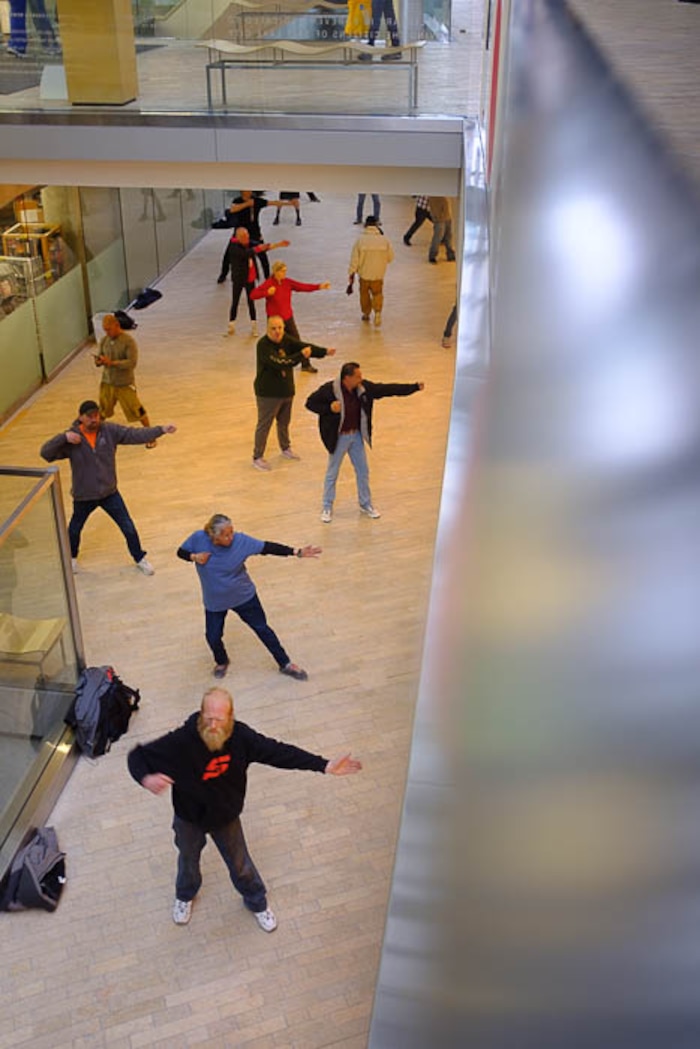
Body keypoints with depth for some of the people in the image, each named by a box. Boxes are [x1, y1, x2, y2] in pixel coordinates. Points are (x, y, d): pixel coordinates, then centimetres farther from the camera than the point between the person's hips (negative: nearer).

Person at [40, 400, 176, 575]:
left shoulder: (110, 430, -12)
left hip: (109, 492, 1)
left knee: (128, 527, 6)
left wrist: (161, 430, -27)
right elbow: (45, 453, -20)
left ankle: (140, 559, 28)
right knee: (75, 528, 23)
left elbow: (135, 435, -17)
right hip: (83, 496, -1)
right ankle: (71, 557, 51)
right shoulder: (71, 438, -17)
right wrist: (63, 437, -35)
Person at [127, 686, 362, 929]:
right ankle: (185, 895, 63)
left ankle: (256, 902, 54)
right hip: (189, 817, -1)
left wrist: (325, 765, -25)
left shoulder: (240, 736, -29)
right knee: (188, 859, 29)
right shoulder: (182, 740, -35)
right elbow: (137, 755, -26)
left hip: (226, 817, 1)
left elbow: (277, 751, -22)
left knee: (240, 864, 23)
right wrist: (146, 778, -49)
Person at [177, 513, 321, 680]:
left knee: (262, 629, 9)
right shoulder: (198, 538, -21)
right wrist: (194, 556, -27)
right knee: (213, 637, 9)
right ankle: (221, 662, 45)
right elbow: (181, 552, -5)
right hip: (214, 601, 1)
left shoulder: (240, 540, -24)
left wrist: (296, 552, -31)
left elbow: (267, 547, -23)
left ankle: (285, 664, 26)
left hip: (243, 596, -1)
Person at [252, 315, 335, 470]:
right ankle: (257, 457, 15)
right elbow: (280, 363, -33)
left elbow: (304, 347, -9)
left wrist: (324, 351, -23)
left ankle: (285, 448, 45)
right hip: (268, 393, -7)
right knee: (264, 425, 2)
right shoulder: (263, 345, -23)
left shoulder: (286, 340, 0)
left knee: (284, 422, 24)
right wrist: (301, 355, -33)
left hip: (286, 390, 7)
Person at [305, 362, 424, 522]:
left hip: (357, 435, 5)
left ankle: (366, 504, 34)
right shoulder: (329, 390, -23)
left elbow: (387, 389, -5)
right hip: (338, 437, -5)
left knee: (363, 471, 16)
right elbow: (310, 403, -13)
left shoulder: (363, 387, -9)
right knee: (332, 473, 10)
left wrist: (415, 387, -8)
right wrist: (329, 408, -30)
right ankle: (327, 508, 26)